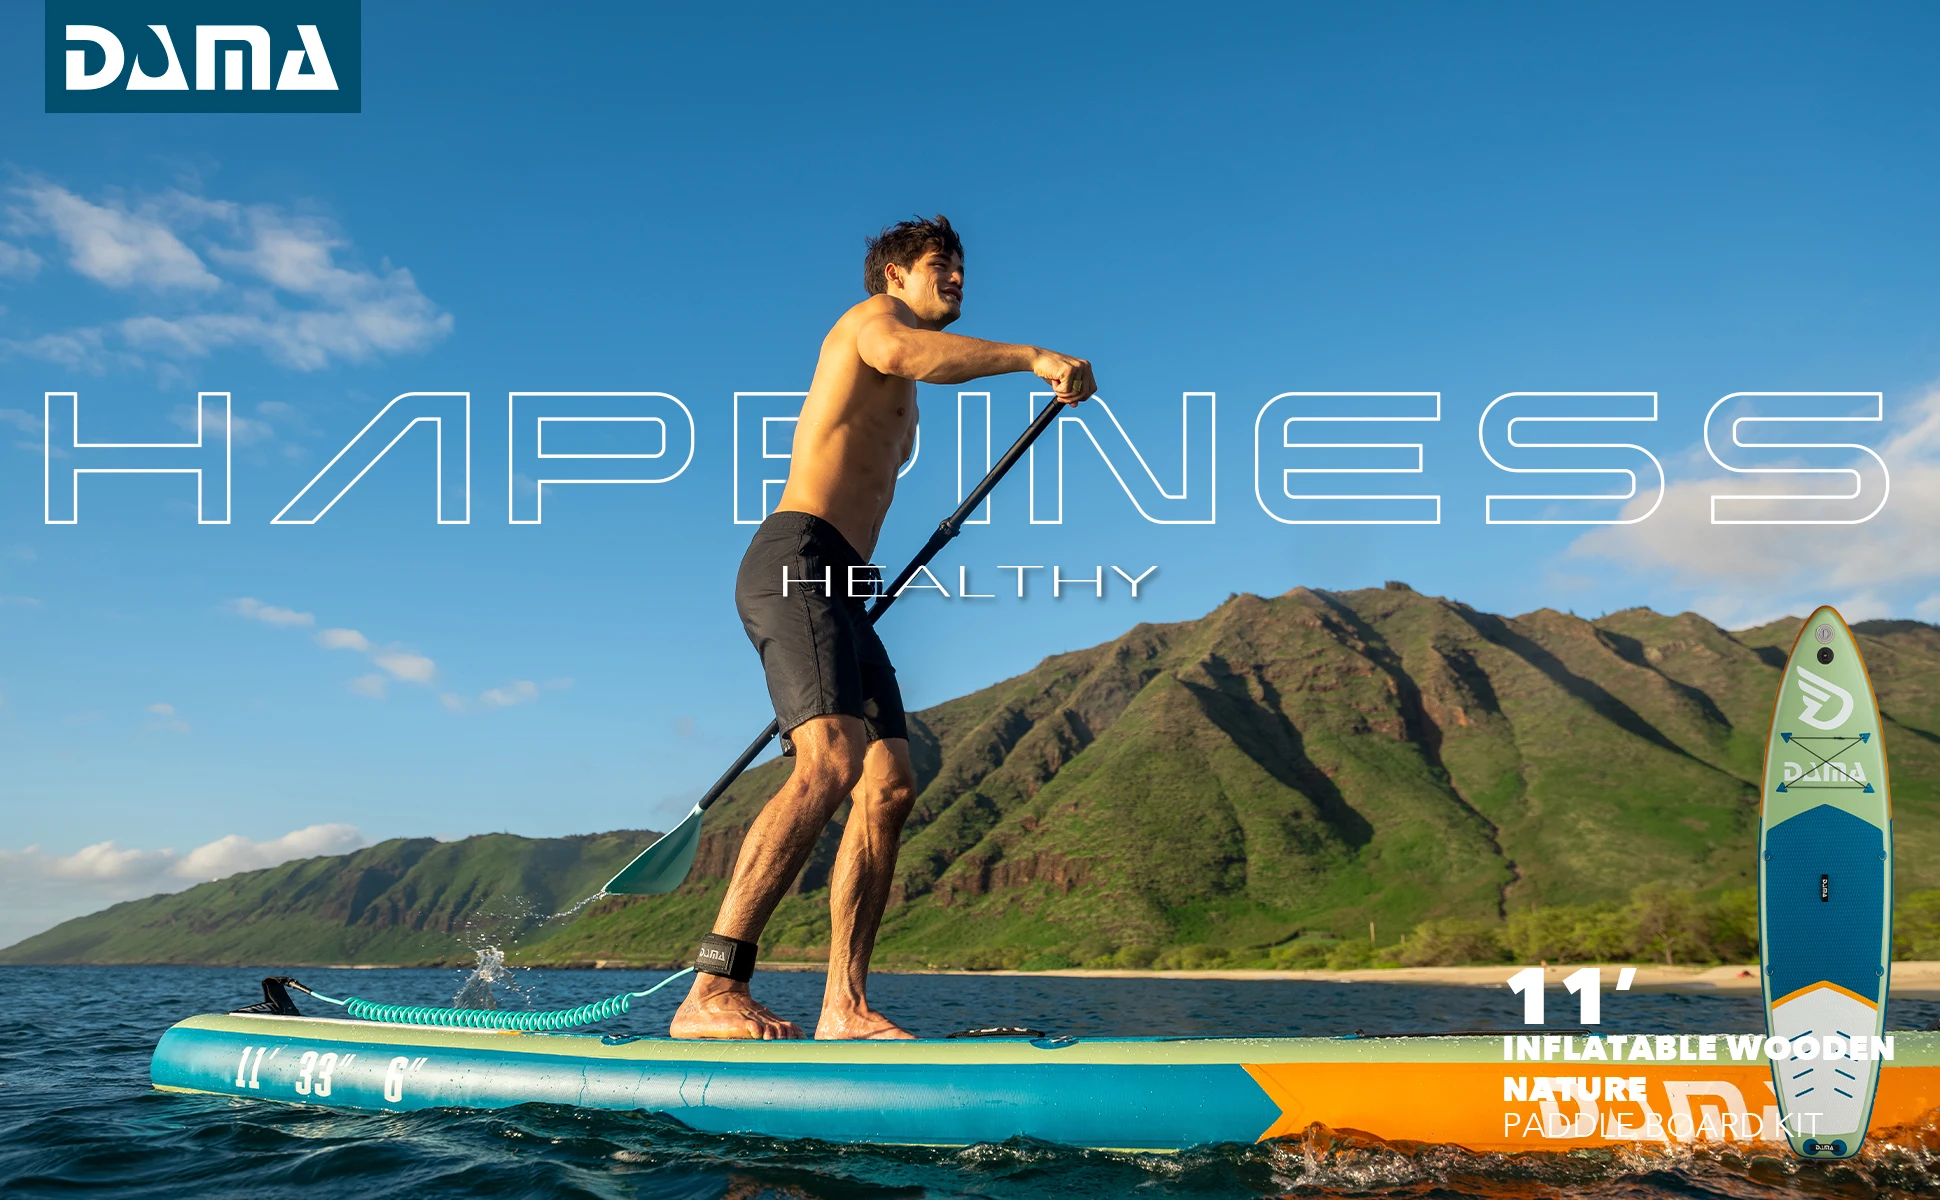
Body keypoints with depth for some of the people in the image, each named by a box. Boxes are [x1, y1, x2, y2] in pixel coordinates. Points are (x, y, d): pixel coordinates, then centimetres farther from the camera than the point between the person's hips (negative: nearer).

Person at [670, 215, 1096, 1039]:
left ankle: (844, 1005, -2)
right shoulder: (875, 315, 6)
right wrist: (1032, 357, -29)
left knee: (890, 785, -2)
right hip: (795, 565, -10)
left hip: (839, 593, 10)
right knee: (832, 764, -27)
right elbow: (902, 353, -21)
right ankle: (710, 995, -31)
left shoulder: (898, 403, 35)